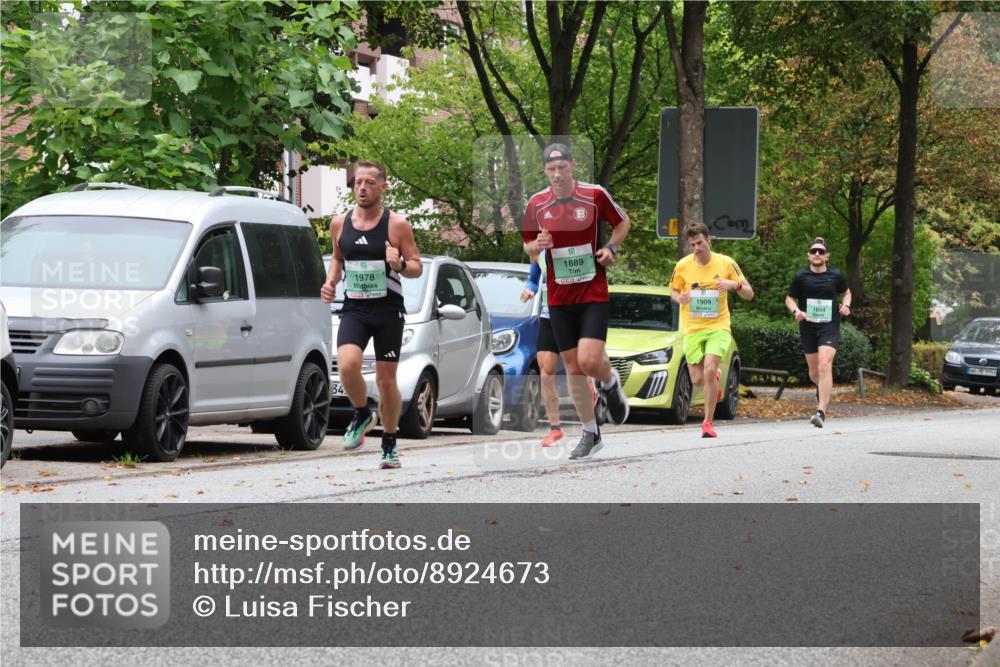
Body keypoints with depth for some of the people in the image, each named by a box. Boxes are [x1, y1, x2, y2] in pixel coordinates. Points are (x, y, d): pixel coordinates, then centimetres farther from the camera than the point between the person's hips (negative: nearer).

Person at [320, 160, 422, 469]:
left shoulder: (397, 225, -4)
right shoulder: (340, 223, 6)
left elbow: (417, 267, 0)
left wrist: (400, 264, -22)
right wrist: (331, 282, 3)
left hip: (388, 310, -2)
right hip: (353, 309, 2)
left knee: (386, 379, 3)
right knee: (347, 365, -22)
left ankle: (389, 444, 20)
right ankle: (361, 415, 6)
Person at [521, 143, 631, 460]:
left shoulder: (595, 195, -6)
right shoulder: (536, 204, 1)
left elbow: (622, 222, 11)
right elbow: (528, 246, 13)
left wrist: (611, 248, -7)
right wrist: (537, 246, -10)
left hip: (593, 293, -3)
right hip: (559, 298, 3)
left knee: (589, 360, -18)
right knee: (573, 368, 4)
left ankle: (611, 384, 19)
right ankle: (590, 434, 16)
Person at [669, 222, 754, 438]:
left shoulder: (726, 263, -4)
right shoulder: (683, 266, -2)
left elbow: (749, 294, 1)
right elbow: (673, 291, 13)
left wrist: (735, 284, -21)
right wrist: (680, 298, -11)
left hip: (718, 326, -2)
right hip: (692, 329, 2)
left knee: (709, 370, -20)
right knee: (698, 380, -1)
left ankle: (708, 423, -8)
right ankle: (717, 376, 38)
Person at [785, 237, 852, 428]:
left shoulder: (835, 276, 2)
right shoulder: (801, 277, 1)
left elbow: (846, 292, 21)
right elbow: (790, 298, 10)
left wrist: (846, 305, 0)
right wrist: (796, 311, -10)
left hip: (829, 326, -2)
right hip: (808, 327, 2)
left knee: (825, 366, -20)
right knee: (814, 371, 11)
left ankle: (821, 412, -25)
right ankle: (822, 389, 49)